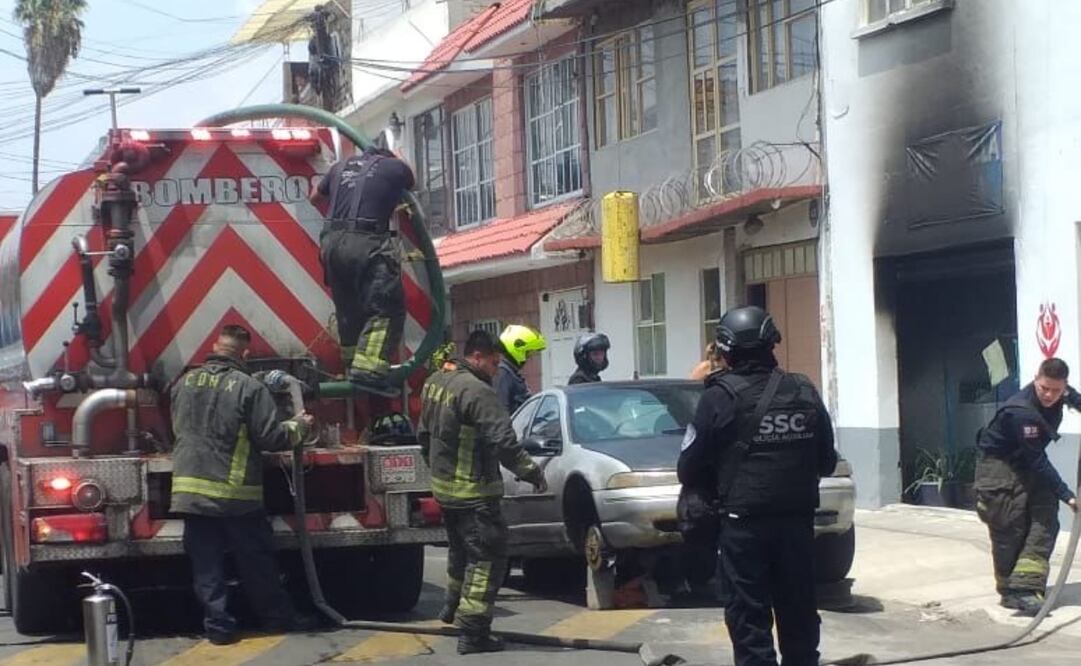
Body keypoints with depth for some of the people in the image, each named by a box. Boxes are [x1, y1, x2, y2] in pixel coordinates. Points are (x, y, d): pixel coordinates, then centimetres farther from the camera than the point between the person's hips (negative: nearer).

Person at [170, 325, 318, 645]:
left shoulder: (185, 383, 7)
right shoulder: (249, 387, -10)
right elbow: (270, 437, -10)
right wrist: (297, 427, 9)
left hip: (191, 490, 4)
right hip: (235, 493, -4)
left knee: (206, 565, 7)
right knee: (256, 562, 9)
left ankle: (218, 624, 6)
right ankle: (278, 615, 20)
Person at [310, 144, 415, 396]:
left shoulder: (342, 165, 22)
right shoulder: (395, 167, 11)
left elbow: (315, 197, 35)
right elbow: (411, 187, 34)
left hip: (332, 241, 5)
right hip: (368, 243, -5)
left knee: (347, 309, 18)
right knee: (386, 309, -5)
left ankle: (352, 365, 26)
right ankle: (368, 370, -19)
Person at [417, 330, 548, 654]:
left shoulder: (433, 383, 8)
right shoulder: (476, 391, -21)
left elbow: (424, 433, 20)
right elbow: (504, 441, -25)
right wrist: (532, 472, -15)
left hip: (443, 487, 9)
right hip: (473, 491, -9)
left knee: (460, 548, 27)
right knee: (486, 557, -5)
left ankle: (453, 606, 42)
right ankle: (472, 633, -8)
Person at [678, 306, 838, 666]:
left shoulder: (721, 397, -10)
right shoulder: (805, 392, 5)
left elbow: (690, 470, -5)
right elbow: (826, 461, 13)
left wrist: (721, 485, 15)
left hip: (745, 522, -5)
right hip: (798, 518, 5)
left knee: (749, 615, 0)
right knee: (798, 610, 15)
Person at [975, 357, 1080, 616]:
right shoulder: (1021, 412, -32)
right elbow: (1037, 462, -29)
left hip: (1029, 466, 8)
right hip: (999, 466, -8)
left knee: (1045, 522, -7)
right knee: (1010, 530, -8)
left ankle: (1026, 588, -12)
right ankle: (1010, 591, 6)